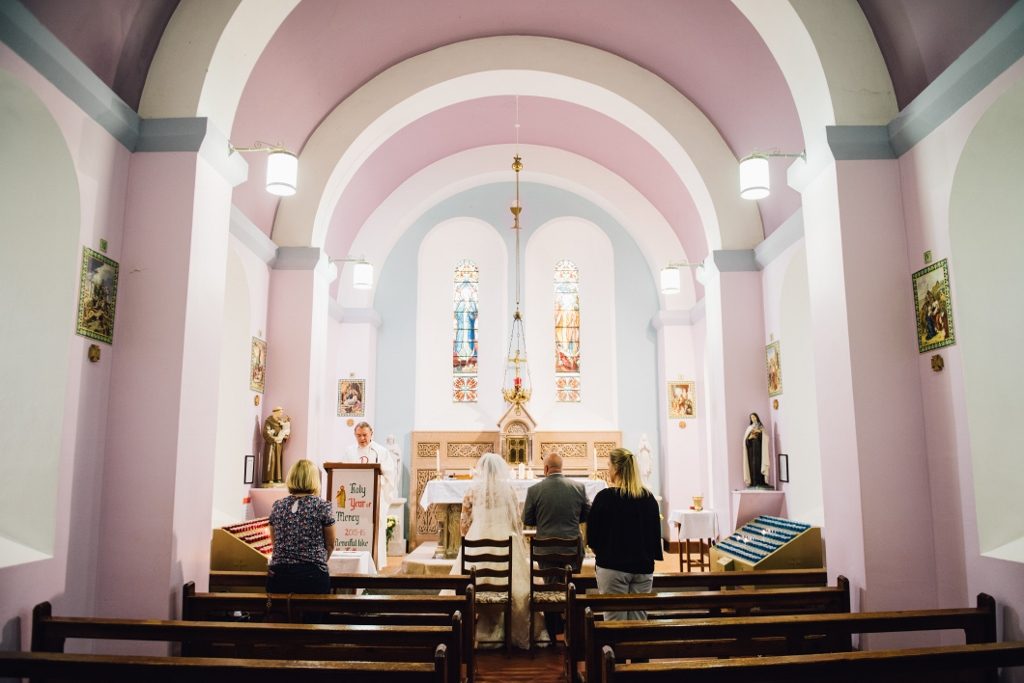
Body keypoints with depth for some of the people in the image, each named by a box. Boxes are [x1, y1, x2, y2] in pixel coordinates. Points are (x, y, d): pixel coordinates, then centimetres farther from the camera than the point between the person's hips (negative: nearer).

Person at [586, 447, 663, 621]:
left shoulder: (605, 497, -11)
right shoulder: (649, 497, 1)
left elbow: (592, 535, -4)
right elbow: (656, 533, 9)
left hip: (612, 567, -4)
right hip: (643, 567, 4)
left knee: (615, 621, 3)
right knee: (639, 621, 10)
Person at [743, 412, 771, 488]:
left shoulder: (761, 427, 10)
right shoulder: (749, 428, 17)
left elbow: (764, 438, -1)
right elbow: (746, 440, 9)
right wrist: (750, 437, -11)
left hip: (759, 449, -2)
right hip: (751, 449, 2)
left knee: (759, 464, -12)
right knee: (752, 465, -6)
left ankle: (761, 483, -14)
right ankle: (754, 484, -8)